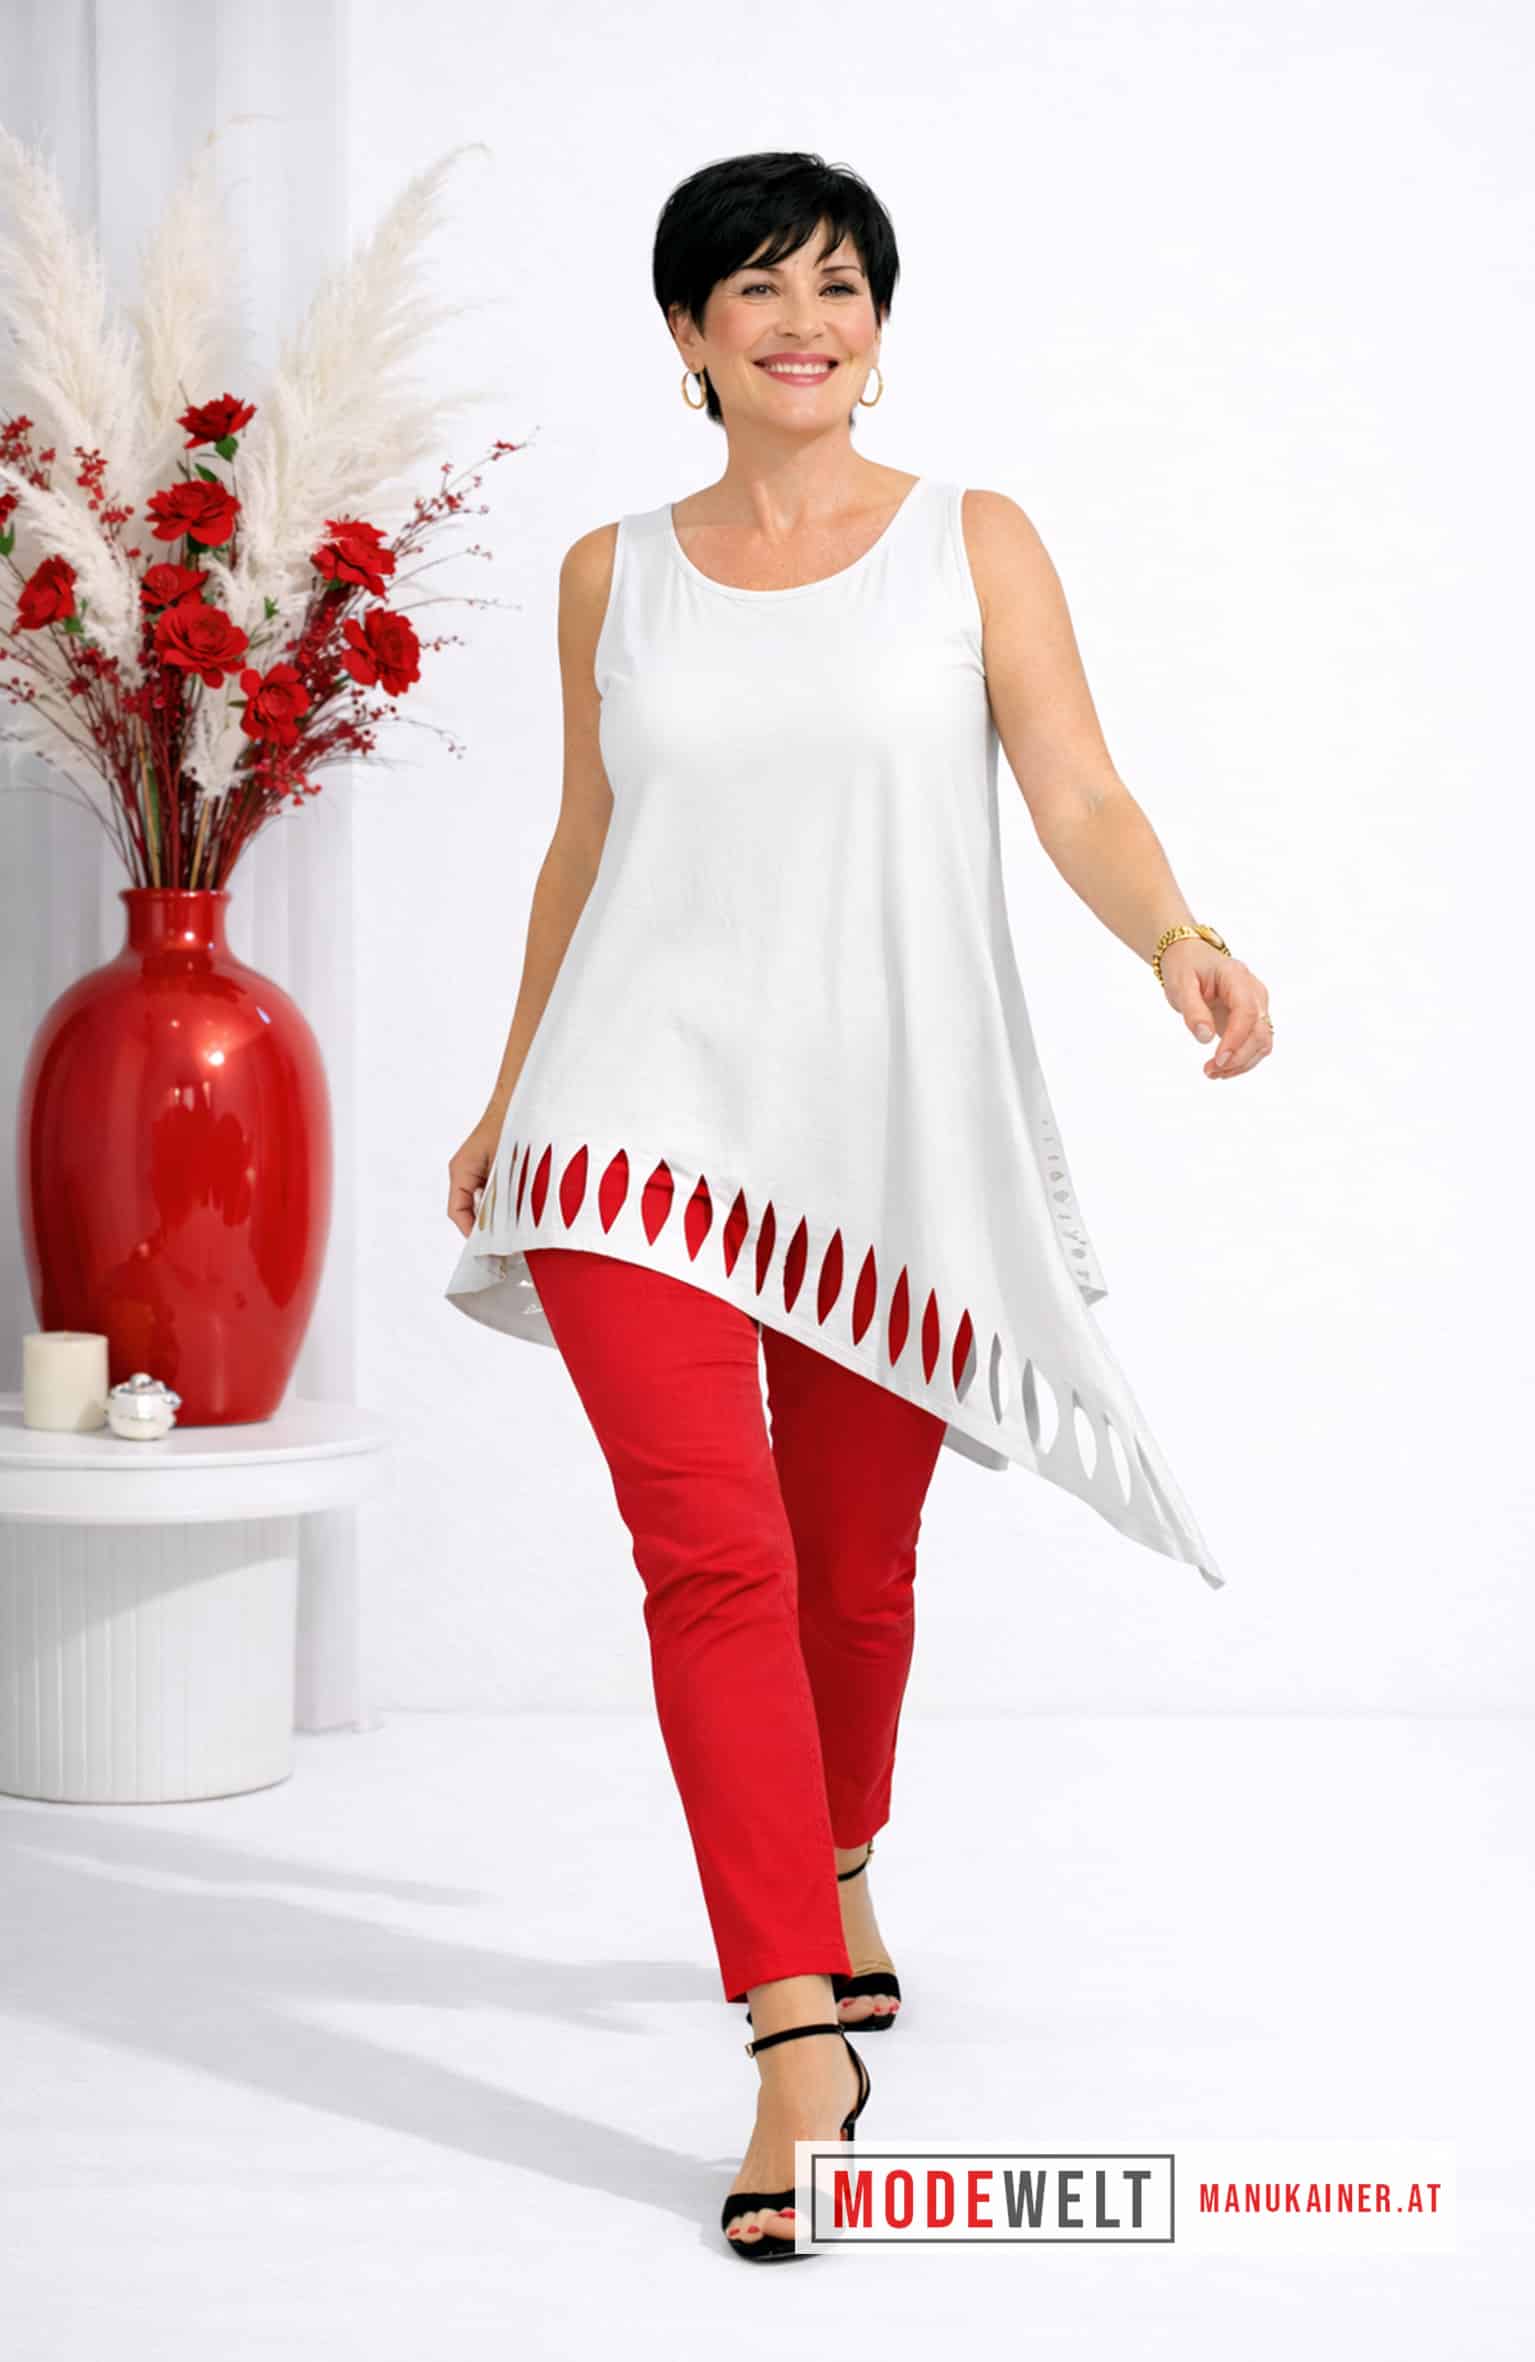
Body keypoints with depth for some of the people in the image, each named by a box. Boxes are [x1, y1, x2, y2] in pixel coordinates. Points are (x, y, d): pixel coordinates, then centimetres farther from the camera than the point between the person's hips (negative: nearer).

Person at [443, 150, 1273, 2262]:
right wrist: (504, 1098, 22)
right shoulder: (616, 575, 9)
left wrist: (1180, 942, -26)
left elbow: (1079, 796, -6)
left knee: (856, 1567, 12)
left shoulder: (974, 545, 4)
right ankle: (802, 2041, -12)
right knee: (713, 1555, -13)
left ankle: (836, 1871, 42)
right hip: (651, 1114, 0)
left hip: (895, 1127, 0)